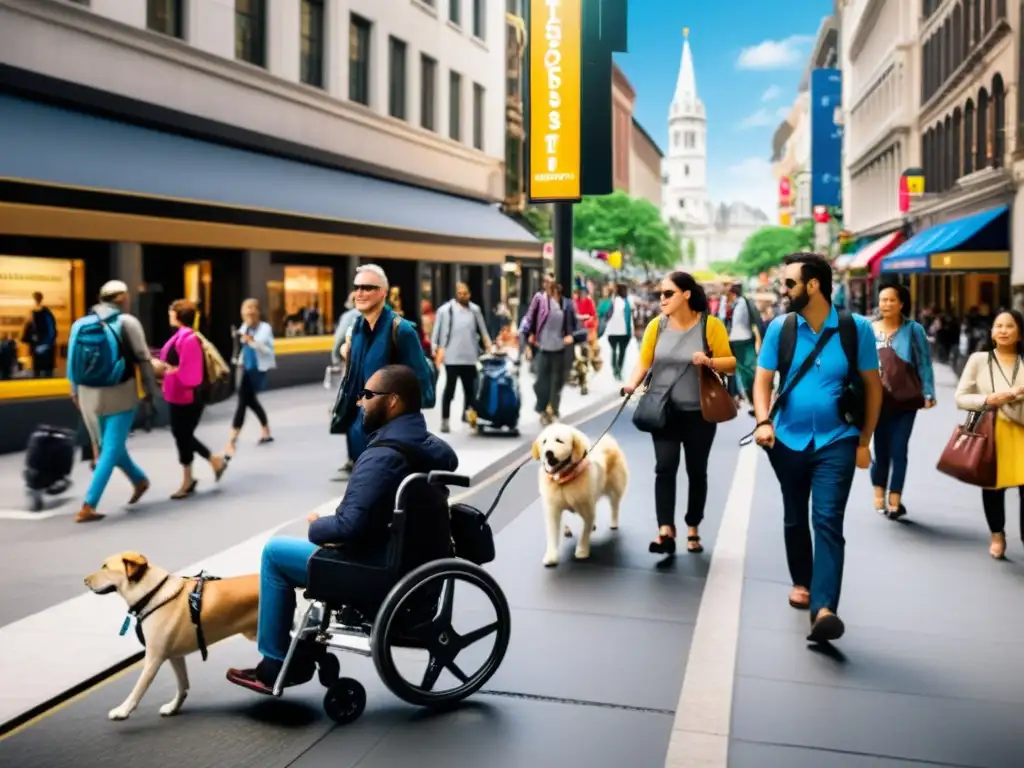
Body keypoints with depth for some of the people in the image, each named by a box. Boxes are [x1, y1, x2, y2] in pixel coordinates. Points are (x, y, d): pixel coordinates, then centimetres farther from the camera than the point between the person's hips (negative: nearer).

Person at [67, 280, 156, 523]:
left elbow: (73, 361, 9)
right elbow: (143, 359, -7)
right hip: (120, 395, -4)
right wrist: (149, 389, 3)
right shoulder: (127, 322, -6)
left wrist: (75, 392, 18)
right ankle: (87, 507, -5)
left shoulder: (80, 323, 6)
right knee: (111, 450, 0)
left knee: (108, 446, 23)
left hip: (89, 395, 4)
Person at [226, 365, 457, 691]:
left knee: (275, 552, 4)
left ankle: (275, 664, 14)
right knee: (323, 542, 30)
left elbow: (349, 527, -29)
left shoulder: (383, 456, -24)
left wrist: (316, 527, -5)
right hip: (419, 561, 9)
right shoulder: (432, 447, 5)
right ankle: (301, 658, 31)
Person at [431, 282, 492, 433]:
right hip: (452, 357, -4)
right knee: (450, 388, 0)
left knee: (470, 388, 11)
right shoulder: (446, 309, -5)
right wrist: (436, 350, -6)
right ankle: (445, 419, 7)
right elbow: (437, 331, -2)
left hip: (470, 357, 4)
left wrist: (488, 346, 13)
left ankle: (468, 414, 26)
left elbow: (482, 330, 16)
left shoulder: (475, 309, 8)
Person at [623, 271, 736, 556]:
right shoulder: (657, 325, 0)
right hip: (664, 411, 1)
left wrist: (709, 361, -24)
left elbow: (731, 363, -5)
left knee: (696, 471, 10)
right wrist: (633, 384, -16)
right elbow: (644, 361, 1)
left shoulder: (710, 324, -7)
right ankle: (665, 530, -15)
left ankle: (693, 529, 25)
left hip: (699, 412, -1)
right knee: (665, 467, -11)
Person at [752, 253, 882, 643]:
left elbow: (872, 386, 1)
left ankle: (823, 609, -19)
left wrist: (864, 441, 0)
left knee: (828, 522, -12)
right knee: (795, 519, 16)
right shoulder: (780, 328, -3)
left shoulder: (856, 328, -6)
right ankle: (801, 583, 38)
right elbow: (763, 379, -1)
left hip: (837, 442, -3)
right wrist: (763, 422, -19)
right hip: (788, 441, 3)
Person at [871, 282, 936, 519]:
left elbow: (924, 364, -2)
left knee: (899, 450, -3)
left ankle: (895, 499, 2)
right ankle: (879, 493, 26)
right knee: (881, 448, 9)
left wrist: (928, 393, -10)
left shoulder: (913, 330, -1)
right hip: (877, 400, 1)